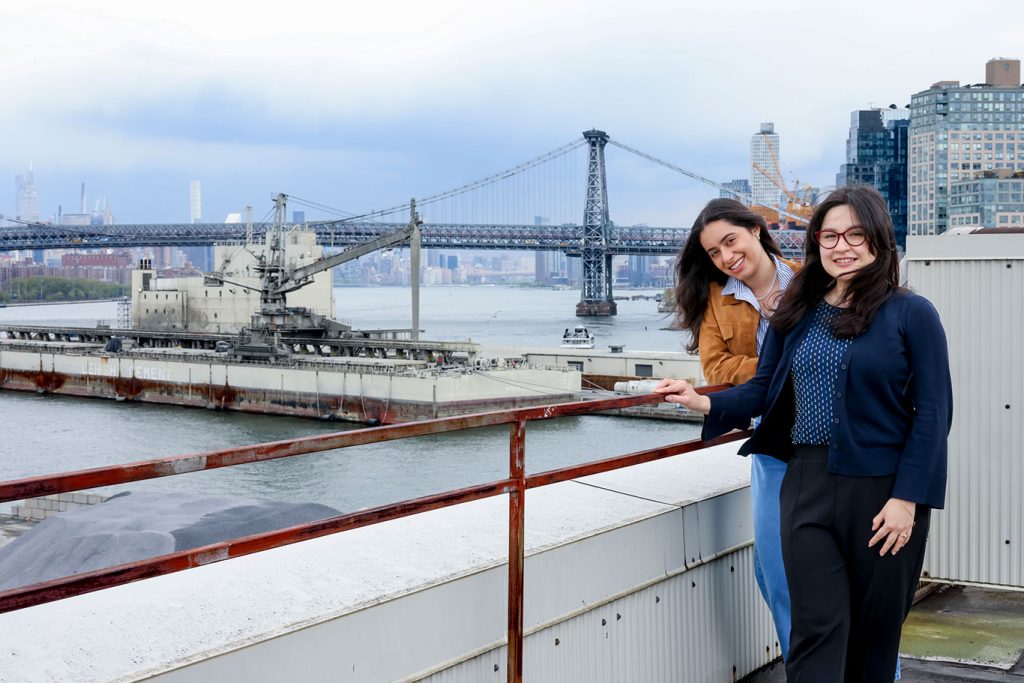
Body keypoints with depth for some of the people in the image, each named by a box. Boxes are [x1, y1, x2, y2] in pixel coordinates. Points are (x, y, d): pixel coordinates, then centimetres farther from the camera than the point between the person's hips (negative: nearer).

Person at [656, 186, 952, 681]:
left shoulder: (911, 314, -4)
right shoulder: (796, 314, 9)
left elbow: (932, 413, -7)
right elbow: (763, 390, 10)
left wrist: (907, 498, -13)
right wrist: (704, 403, -7)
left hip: (882, 490, -3)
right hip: (808, 485, 3)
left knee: (874, 627, 9)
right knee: (817, 626, 0)